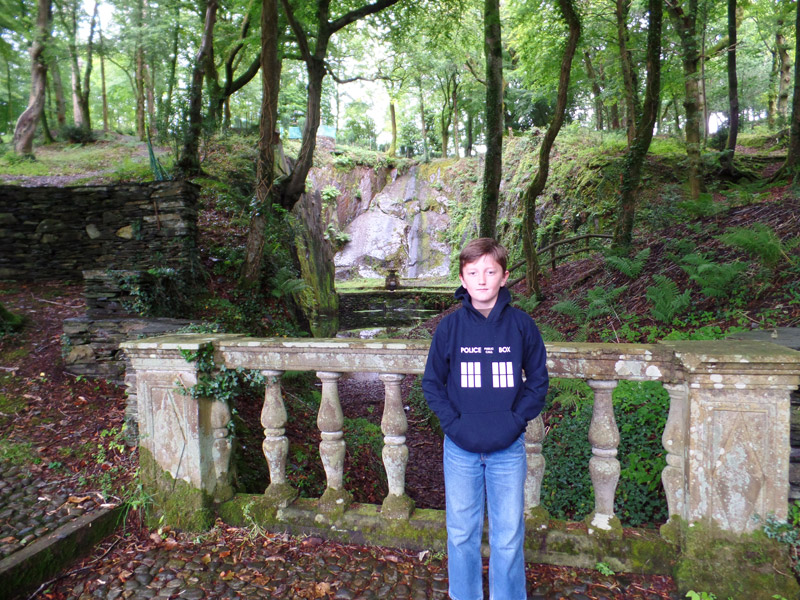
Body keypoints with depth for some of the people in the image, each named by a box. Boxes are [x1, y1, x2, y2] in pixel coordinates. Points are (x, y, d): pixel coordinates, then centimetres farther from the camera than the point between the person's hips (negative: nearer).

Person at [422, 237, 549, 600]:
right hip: (460, 450, 1)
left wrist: (515, 421, -8)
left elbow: (538, 381, 3)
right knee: (461, 533, 14)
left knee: (509, 536, 12)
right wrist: (453, 423, -9)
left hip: (508, 449, 0)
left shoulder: (521, 325, -5)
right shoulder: (449, 327, -5)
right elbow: (432, 383, 2)